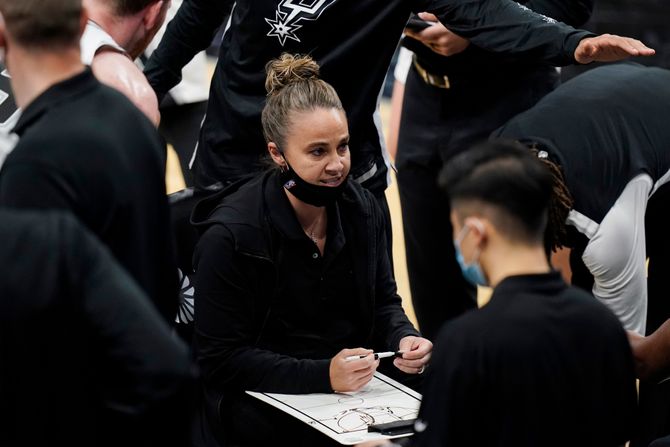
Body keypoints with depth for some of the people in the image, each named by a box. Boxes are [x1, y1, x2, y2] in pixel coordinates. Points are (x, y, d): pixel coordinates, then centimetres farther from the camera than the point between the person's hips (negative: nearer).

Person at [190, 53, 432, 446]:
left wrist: (403, 339, -10)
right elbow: (221, 359, -15)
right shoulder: (230, 236, -16)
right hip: (263, 400, -6)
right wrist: (323, 375, -26)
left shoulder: (362, 208, 2)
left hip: (356, 380, 6)